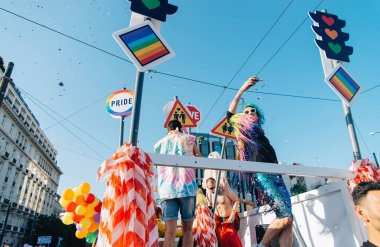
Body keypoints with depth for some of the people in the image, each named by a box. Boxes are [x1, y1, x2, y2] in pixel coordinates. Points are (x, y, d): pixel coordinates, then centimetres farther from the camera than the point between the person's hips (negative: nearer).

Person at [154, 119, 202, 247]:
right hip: (186, 187, -1)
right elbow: (199, 157, 22)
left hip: (167, 190, 2)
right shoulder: (188, 138, 11)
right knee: (187, 229, 10)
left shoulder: (159, 143, 16)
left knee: (170, 232, -2)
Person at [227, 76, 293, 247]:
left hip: (275, 175, 7)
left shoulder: (259, 132, 28)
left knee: (288, 220, -3)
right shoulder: (243, 129, 11)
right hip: (261, 174, -7)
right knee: (285, 216, -18)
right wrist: (242, 90, -7)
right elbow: (230, 114, -4)